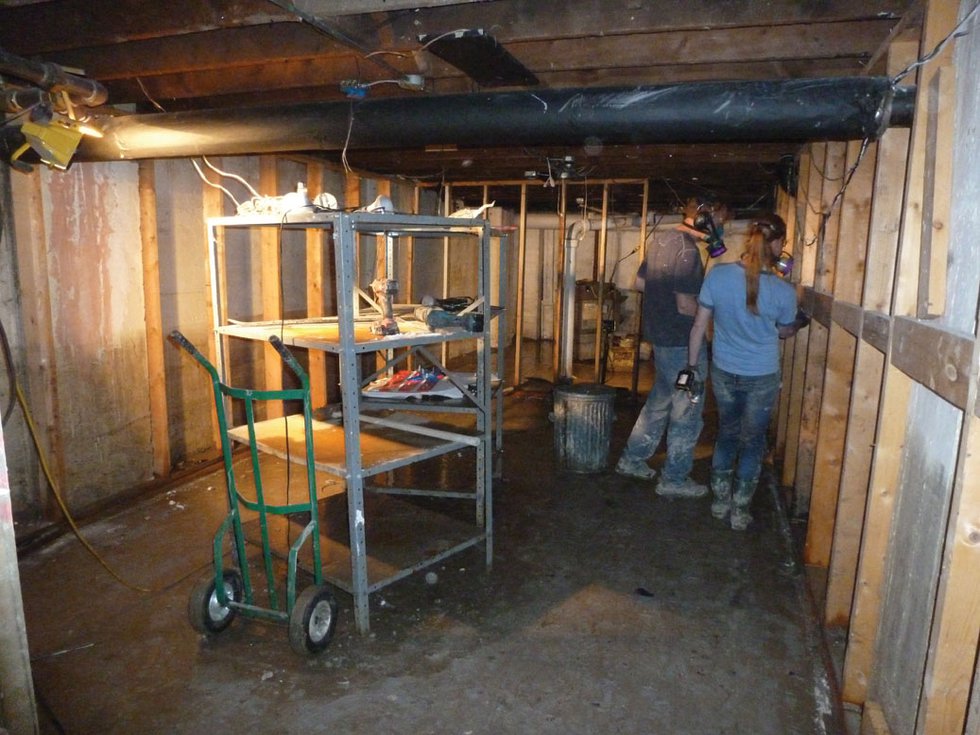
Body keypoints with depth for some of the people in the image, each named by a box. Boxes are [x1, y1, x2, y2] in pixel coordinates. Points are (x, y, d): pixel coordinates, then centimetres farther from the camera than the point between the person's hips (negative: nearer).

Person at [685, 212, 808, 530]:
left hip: (723, 372, 2)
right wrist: (799, 322, 25)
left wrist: (693, 364, 5)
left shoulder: (717, 275, -15)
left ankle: (720, 501, 33)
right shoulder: (783, 292, -18)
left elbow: (699, 326, -7)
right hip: (762, 377, -2)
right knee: (752, 443, 15)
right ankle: (739, 511, 25)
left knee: (726, 435, 21)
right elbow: (784, 331, 1)